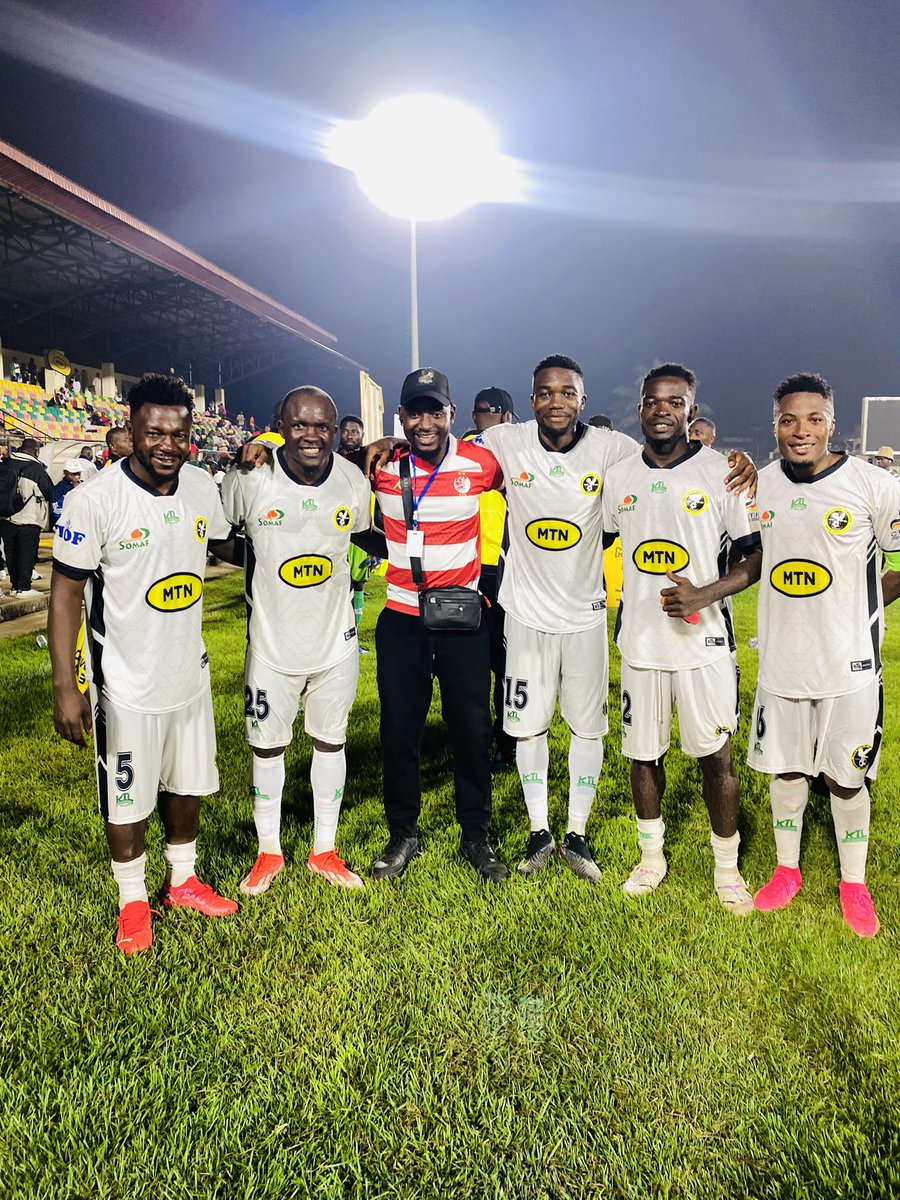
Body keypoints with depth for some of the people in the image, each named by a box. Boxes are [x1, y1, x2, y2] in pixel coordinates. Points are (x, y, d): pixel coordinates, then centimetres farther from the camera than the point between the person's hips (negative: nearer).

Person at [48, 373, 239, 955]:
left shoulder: (202, 487, -3)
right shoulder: (95, 499, -19)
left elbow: (227, 545, 16)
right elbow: (66, 593, -14)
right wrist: (65, 687, -18)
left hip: (190, 672, 5)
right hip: (127, 684, -5)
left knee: (188, 785, 20)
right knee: (128, 797, 11)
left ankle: (184, 881, 42)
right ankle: (134, 901, 34)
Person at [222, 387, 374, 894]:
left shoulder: (354, 481, -6)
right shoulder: (250, 480, -15)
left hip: (337, 641, 2)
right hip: (272, 643, -2)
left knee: (331, 742, 14)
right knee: (268, 745, 12)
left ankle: (324, 850, 34)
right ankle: (269, 851, 34)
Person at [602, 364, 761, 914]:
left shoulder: (723, 473, -5)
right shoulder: (619, 477, 5)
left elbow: (754, 557, -3)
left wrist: (704, 595, -19)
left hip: (704, 641, -3)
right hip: (640, 641, 3)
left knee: (716, 755, 5)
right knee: (644, 752, 13)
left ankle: (727, 867, 26)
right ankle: (652, 855, 34)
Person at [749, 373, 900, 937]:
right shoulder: (758, 485, 1)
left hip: (849, 663, -3)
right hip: (780, 660, 3)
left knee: (846, 777, 11)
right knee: (785, 769, 15)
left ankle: (854, 884, 32)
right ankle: (787, 871, 35)